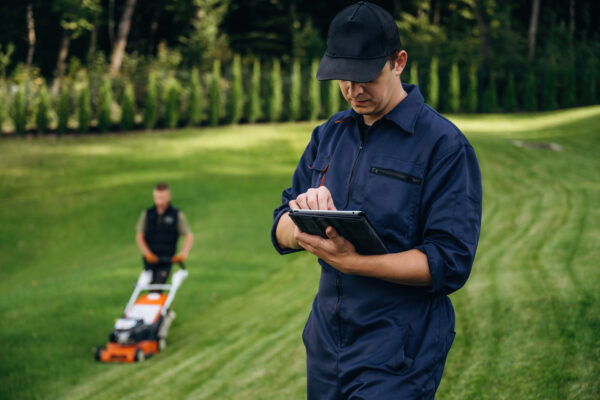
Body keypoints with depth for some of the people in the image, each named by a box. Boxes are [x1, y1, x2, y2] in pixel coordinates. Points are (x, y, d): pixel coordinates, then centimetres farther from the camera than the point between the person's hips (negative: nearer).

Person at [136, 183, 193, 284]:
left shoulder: (177, 215, 2)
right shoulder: (147, 214, 7)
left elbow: (189, 236, -2)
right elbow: (139, 236, 3)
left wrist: (183, 254, -17)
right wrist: (147, 253, -12)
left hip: (166, 260, -3)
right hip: (150, 259, 3)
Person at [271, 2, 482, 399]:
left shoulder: (445, 145, -11)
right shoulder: (329, 135, 9)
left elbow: (449, 264, -18)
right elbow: (281, 232, 6)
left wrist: (350, 261, -28)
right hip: (325, 348, 6)